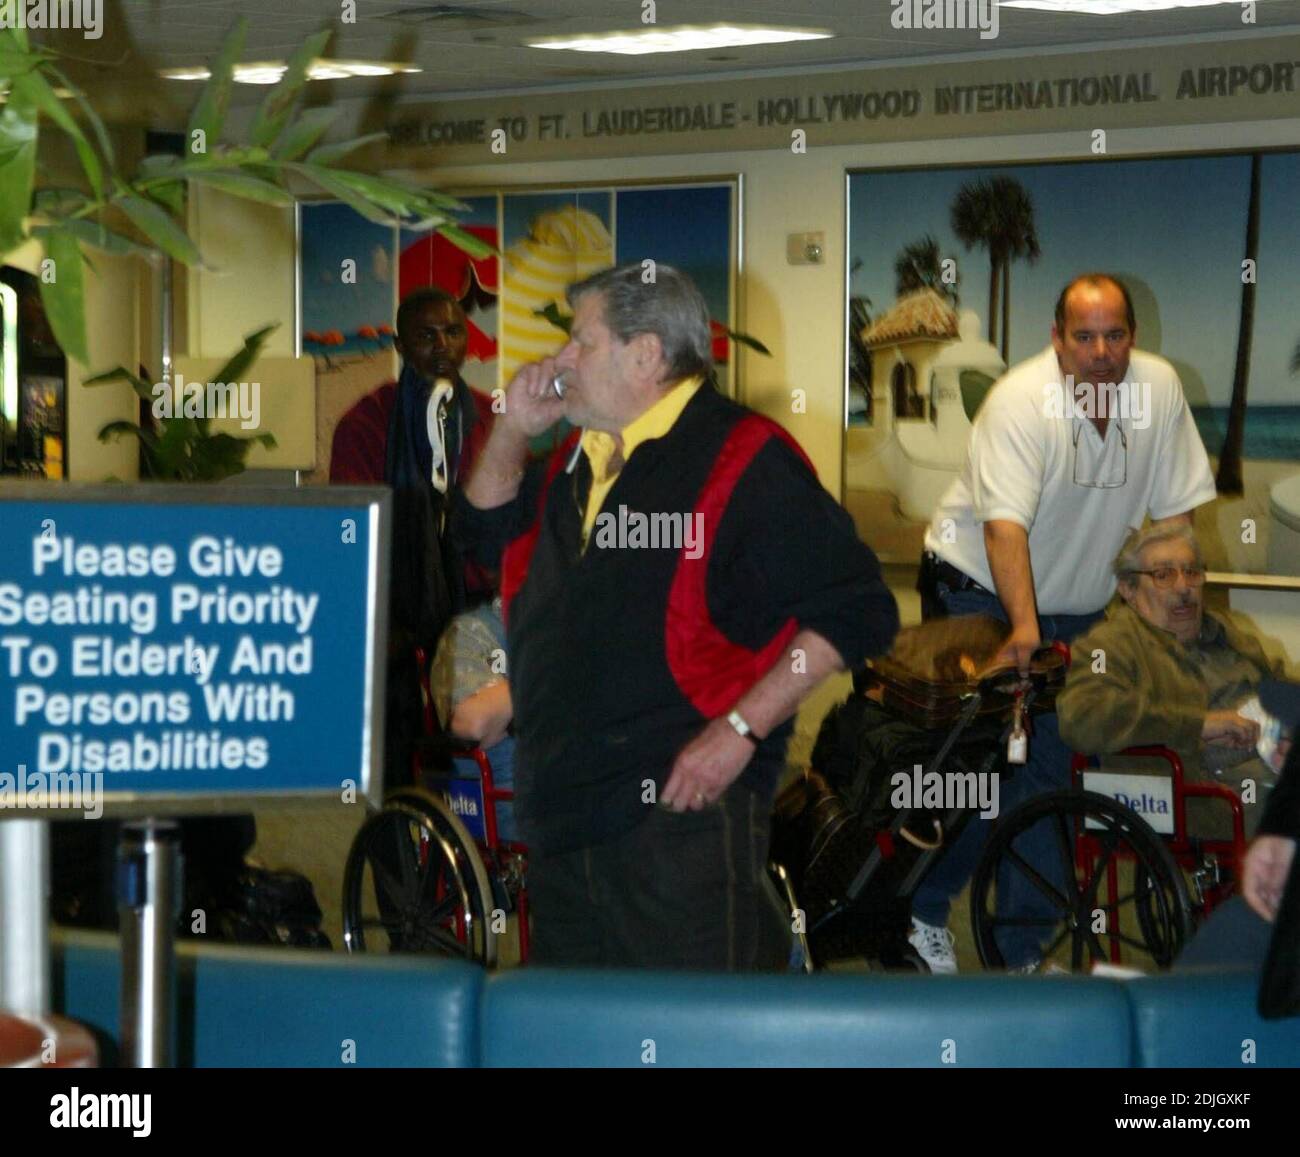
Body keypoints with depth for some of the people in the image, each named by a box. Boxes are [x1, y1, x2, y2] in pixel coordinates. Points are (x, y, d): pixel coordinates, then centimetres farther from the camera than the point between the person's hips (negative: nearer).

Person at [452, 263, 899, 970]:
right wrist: (513, 429, 15)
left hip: (682, 803, -8)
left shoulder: (741, 459, -10)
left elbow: (856, 609, -15)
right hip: (562, 817, 8)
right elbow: (485, 534, 33)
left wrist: (739, 728, -20)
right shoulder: (578, 461, 17)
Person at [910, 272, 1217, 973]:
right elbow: (1005, 523, -32)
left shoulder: (1158, 389, -8)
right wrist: (1023, 627, -42)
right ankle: (923, 909, 8)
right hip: (977, 585, -4)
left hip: (1078, 602, 5)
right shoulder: (1021, 402, -23)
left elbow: (1176, 509, -1)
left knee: (1056, 766, 1)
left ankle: (1021, 949, 8)